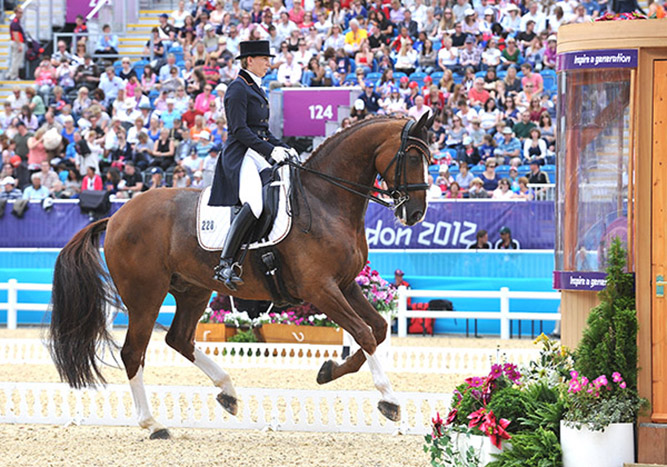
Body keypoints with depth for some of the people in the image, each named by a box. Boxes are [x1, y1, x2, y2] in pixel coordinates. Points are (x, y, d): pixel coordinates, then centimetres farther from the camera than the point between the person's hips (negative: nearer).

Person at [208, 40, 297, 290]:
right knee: (254, 204, -31)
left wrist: (283, 148, 11)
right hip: (240, 156, -10)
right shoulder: (238, 89, -8)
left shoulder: (255, 89, 21)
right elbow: (239, 130, -16)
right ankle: (225, 264, -32)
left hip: (259, 157, 10)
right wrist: (270, 150, -19)